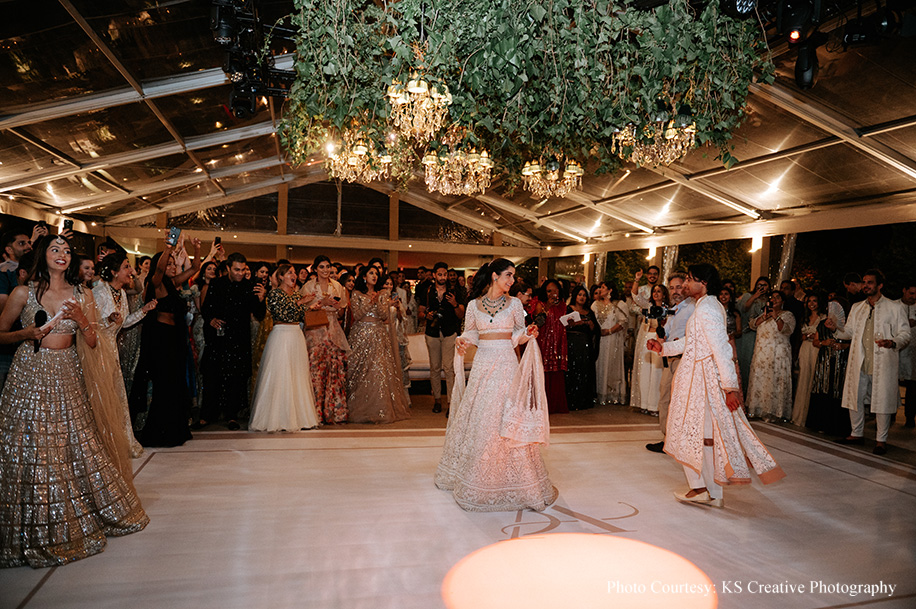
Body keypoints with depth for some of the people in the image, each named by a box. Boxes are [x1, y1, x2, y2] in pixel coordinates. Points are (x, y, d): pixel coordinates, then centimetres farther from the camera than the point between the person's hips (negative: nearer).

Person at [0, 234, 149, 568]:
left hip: (66, 377, 2)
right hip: (29, 374, -2)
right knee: (28, 450, 1)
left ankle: (73, 521, 24)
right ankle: (32, 532, 17)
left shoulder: (83, 295, 5)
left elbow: (91, 343, 4)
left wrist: (82, 320, -13)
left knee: (77, 446, 6)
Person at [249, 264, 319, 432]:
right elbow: (281, 314, -15)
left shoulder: (296, 294, 16)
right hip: (281, 336, -6)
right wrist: (297, 304, -12)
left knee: (298, 376, 6)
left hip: (297, 336, 6)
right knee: (280, 376, -6)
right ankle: (279, 419, 0)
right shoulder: (274, 293, -3)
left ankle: (299, 416, 11)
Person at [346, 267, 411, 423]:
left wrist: (378, 302, -10)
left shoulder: (382, 294, 12)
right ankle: (361, 409, 4)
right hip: (361, 335, -1)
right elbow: (357, 315, -5)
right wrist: (370, 301, -9)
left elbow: (386, 317, 2)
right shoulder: (357, 294, 6)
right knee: (361, 372, -4)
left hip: (379, 336, 1)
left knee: (380, 371, -7)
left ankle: (381, 409, -2)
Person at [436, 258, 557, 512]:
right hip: (483, 364, 2)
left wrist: (528, 335, -11)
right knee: (477, 418, 6)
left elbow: (519, 336, 9)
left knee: (506, 419, -4)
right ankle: (475, 476, 24)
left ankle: (509, 480, 9)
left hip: (506, 364, -1)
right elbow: (470, 332, 13)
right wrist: (462, 341, -7)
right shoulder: (474, 305, 5)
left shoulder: (514, 304, 4)